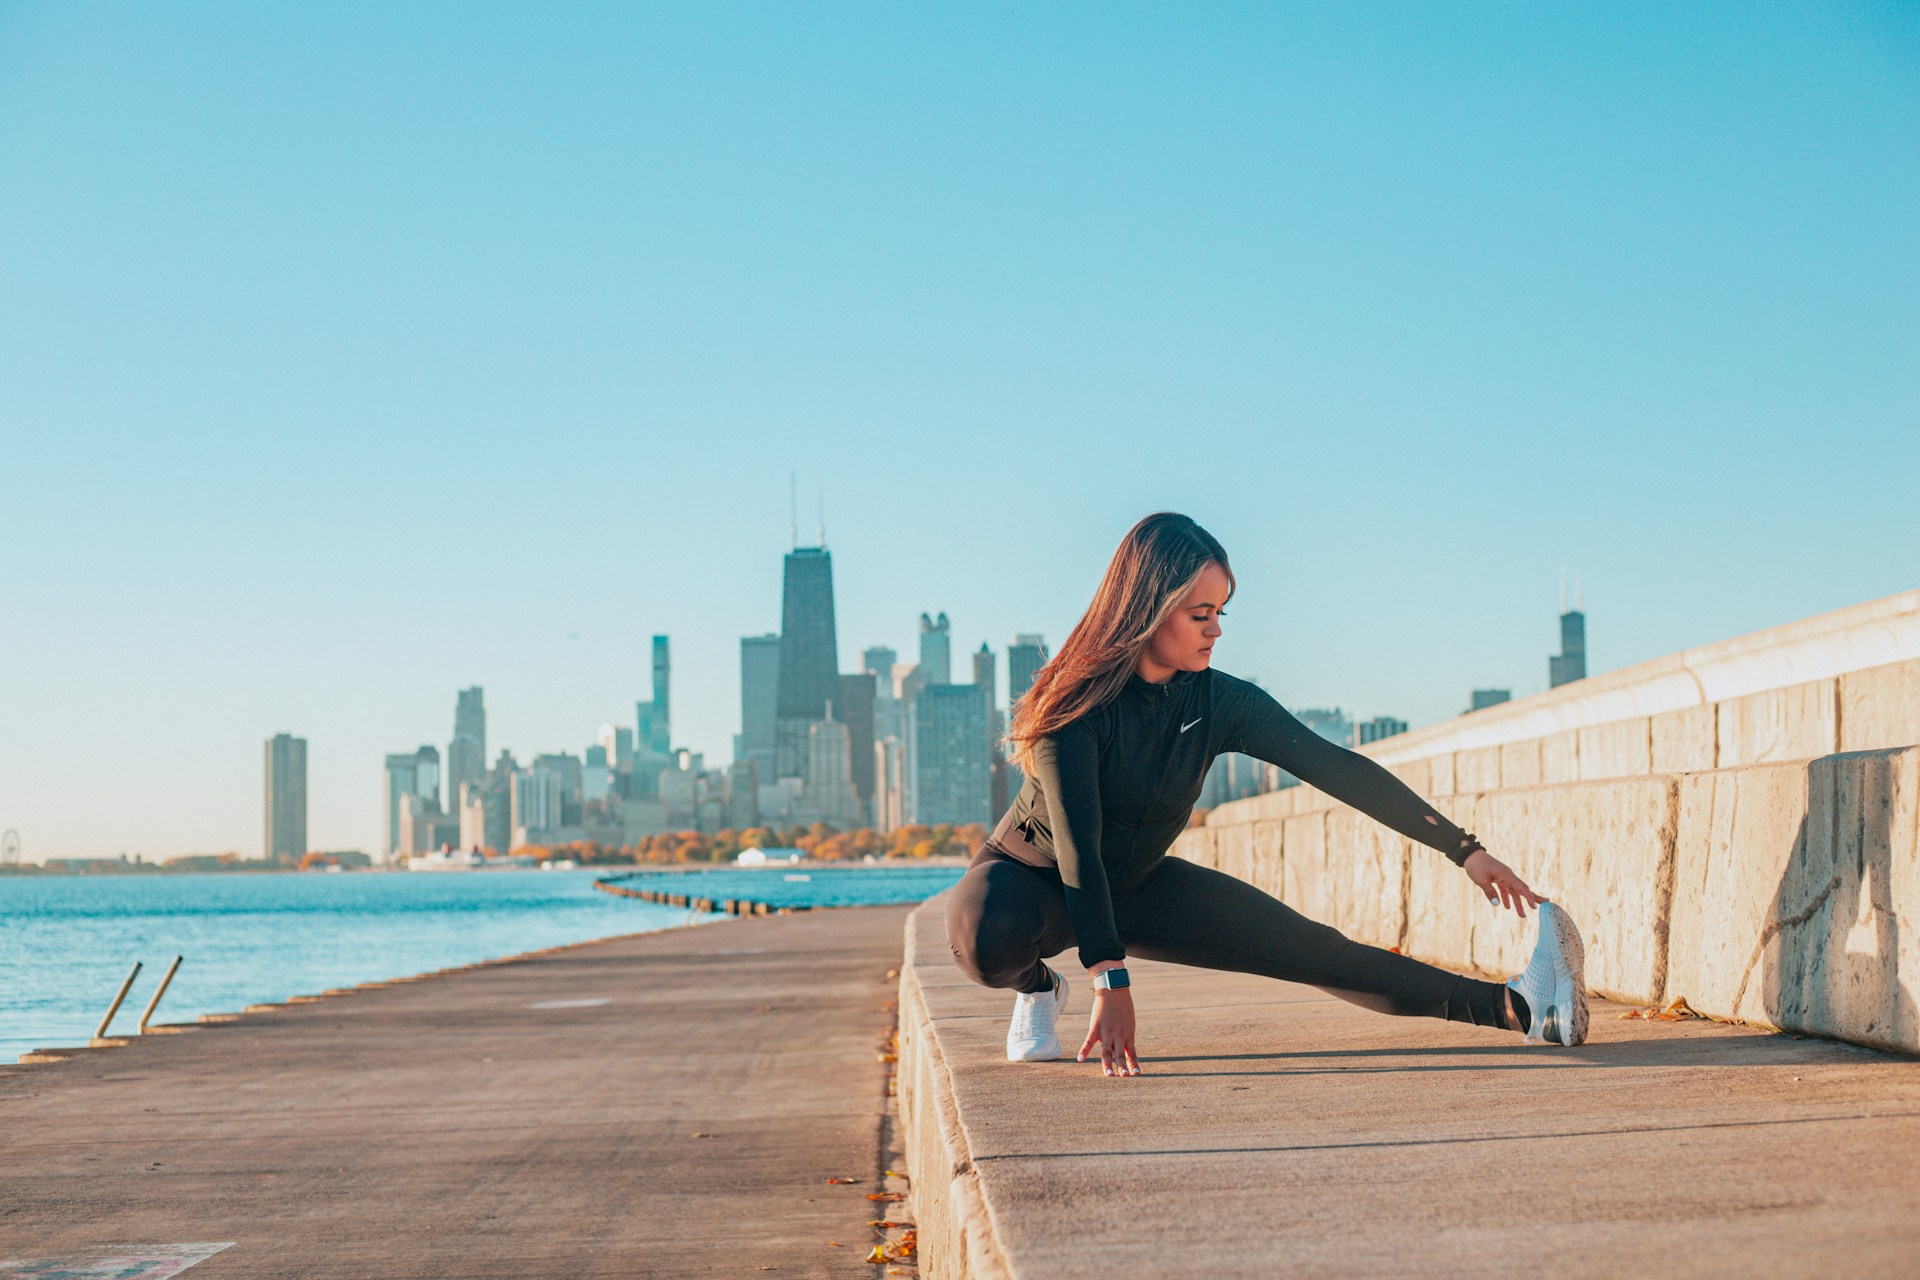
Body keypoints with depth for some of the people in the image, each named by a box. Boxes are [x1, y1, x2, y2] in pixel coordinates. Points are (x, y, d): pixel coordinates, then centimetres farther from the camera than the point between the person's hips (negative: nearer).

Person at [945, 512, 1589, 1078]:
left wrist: (1463, 847, -13)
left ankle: (1517, 1008, -12)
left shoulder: (1220, 702, -13)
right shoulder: (1078, 700, -28)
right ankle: (1037, 986, -5)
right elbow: (1077, 843, -35)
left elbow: (1338, 769, -11)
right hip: (1031, 877, -4)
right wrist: (1109, 981, -42)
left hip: (1135, 885, 4)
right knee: (989, 939, -40)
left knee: (1309, 948, -7)